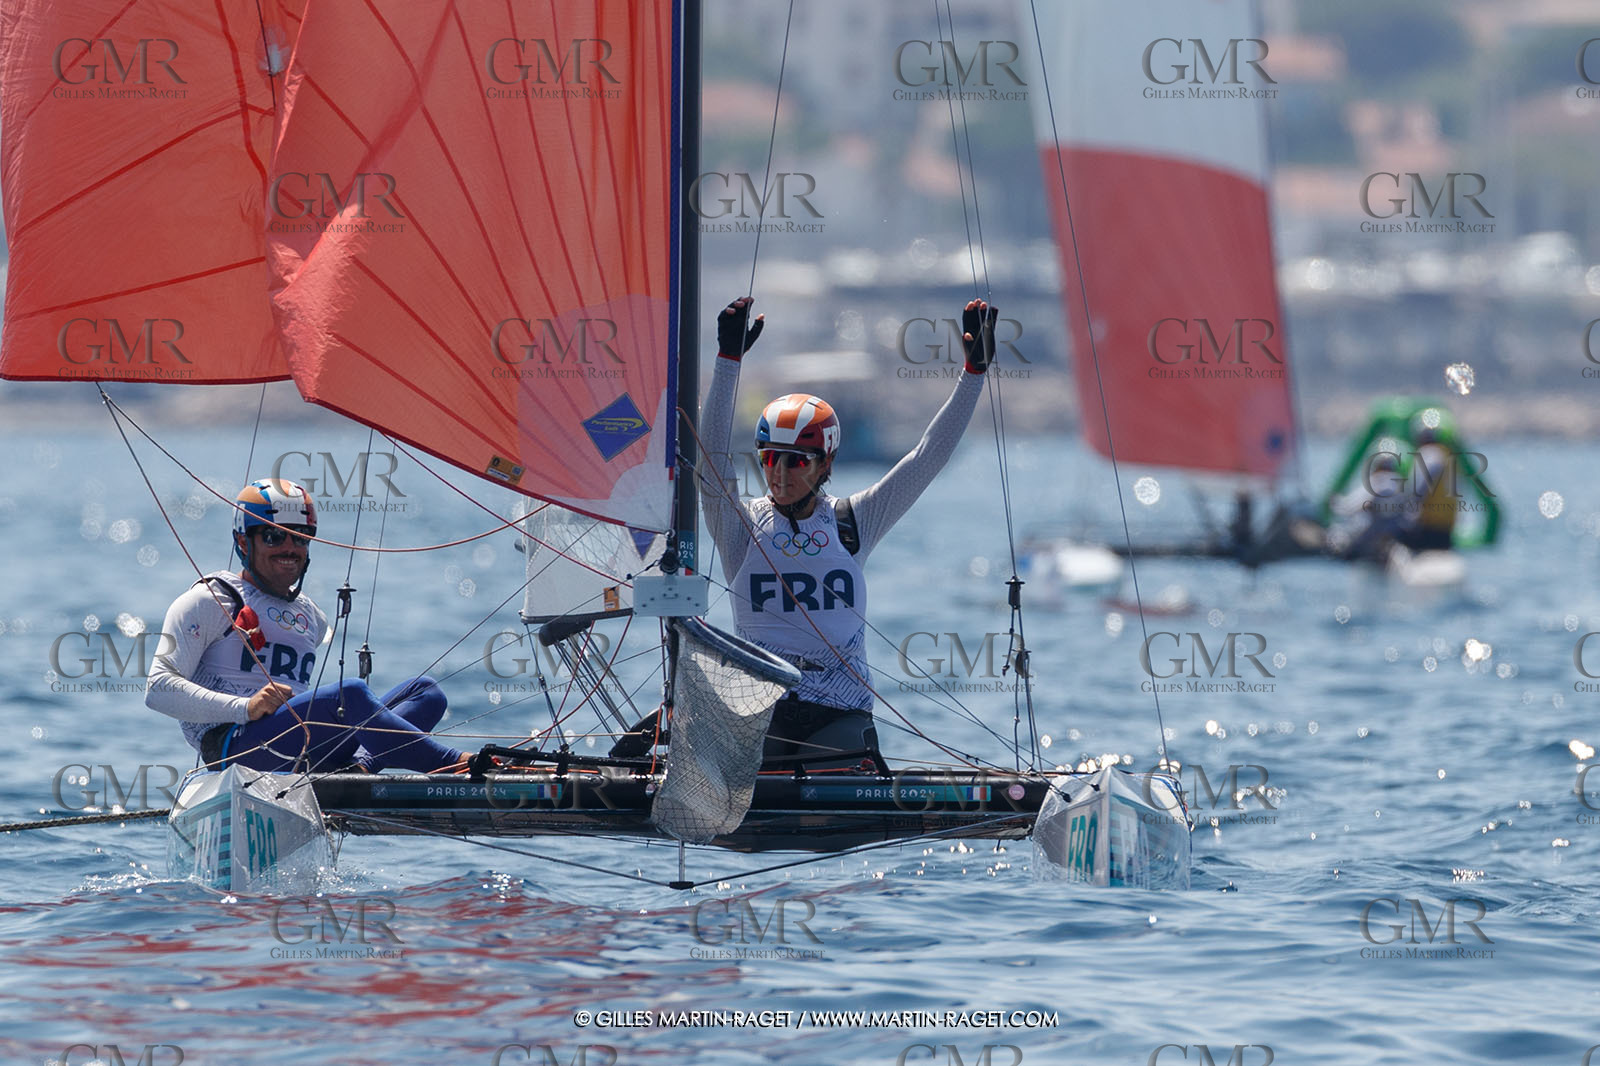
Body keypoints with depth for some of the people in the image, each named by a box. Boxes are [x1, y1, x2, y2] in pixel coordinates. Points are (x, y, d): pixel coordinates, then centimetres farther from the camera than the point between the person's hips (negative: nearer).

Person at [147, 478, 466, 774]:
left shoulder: (310, 616, 28)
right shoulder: (211, 601, 7)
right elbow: (158, 690, -4)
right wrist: (245, 708, -18)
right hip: (236, 744, -7)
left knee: (425, 690, -8)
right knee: (352, 694, -31)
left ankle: (360, 765, -35)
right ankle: (455, 765, -36)